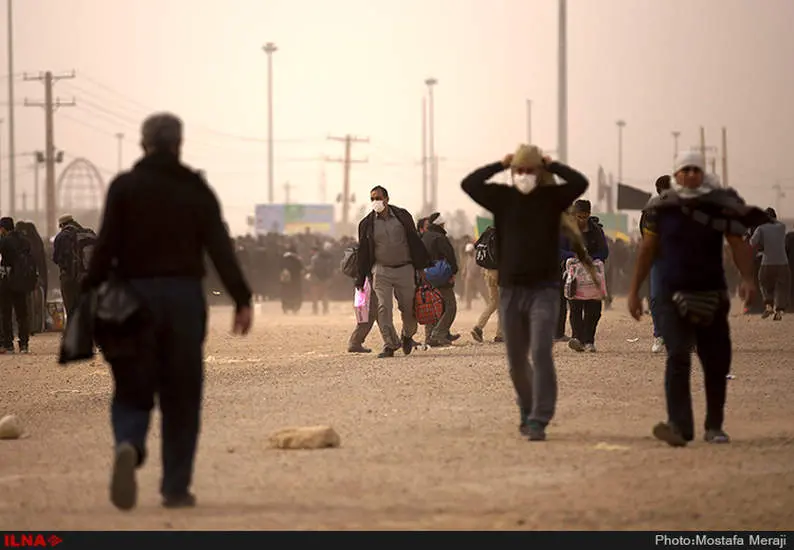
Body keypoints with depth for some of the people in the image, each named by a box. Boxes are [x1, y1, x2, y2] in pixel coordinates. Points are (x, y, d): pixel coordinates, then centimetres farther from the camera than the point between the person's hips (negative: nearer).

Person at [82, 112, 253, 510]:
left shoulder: (124, 187, 1)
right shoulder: (197, 190, 5)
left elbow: (106, 248, -6)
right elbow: (221, 249, -2)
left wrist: (87, 295, -2)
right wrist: (241, 299, -3)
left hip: (135, 297, -1)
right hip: (184, 296, 1)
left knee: (132, 389, 5)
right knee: (181, 396, 9)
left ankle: (128, 446, -27)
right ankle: (176, 487, 6)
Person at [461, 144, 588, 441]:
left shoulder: (551, 196, 0)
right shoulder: (503, 197, 3)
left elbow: (580, 183, -15)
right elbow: (468, 184, -8)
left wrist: (551, 165, -6)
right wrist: (500, 165, -5)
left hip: (544, 289, -3)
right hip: (511, 290, 3)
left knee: (541, 353, -16)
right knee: (516, 361, 12)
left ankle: (539, 420, -18)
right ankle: (528, 414, 31)